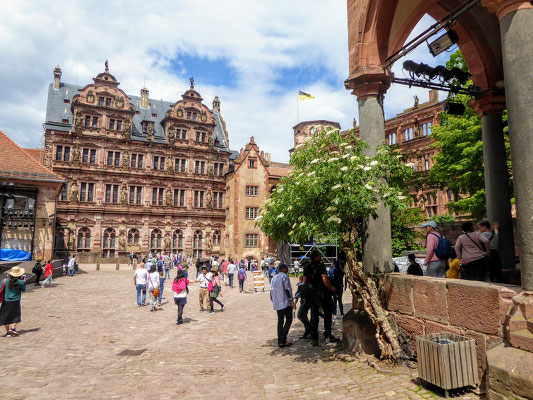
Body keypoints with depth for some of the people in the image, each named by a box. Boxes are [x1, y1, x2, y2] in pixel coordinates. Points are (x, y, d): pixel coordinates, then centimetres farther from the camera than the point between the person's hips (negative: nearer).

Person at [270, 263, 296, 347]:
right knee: (288, 320, 0)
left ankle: (280, 341, 11)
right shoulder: (285, 277, -8)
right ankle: (282, 340, -8)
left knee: (280, 321, 12)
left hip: (277, 304, 7)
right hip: (286, 302, -7)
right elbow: (287, 289, -14)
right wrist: (292, 301, -13)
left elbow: (271, 291, 16)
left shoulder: (274, 278, 14)